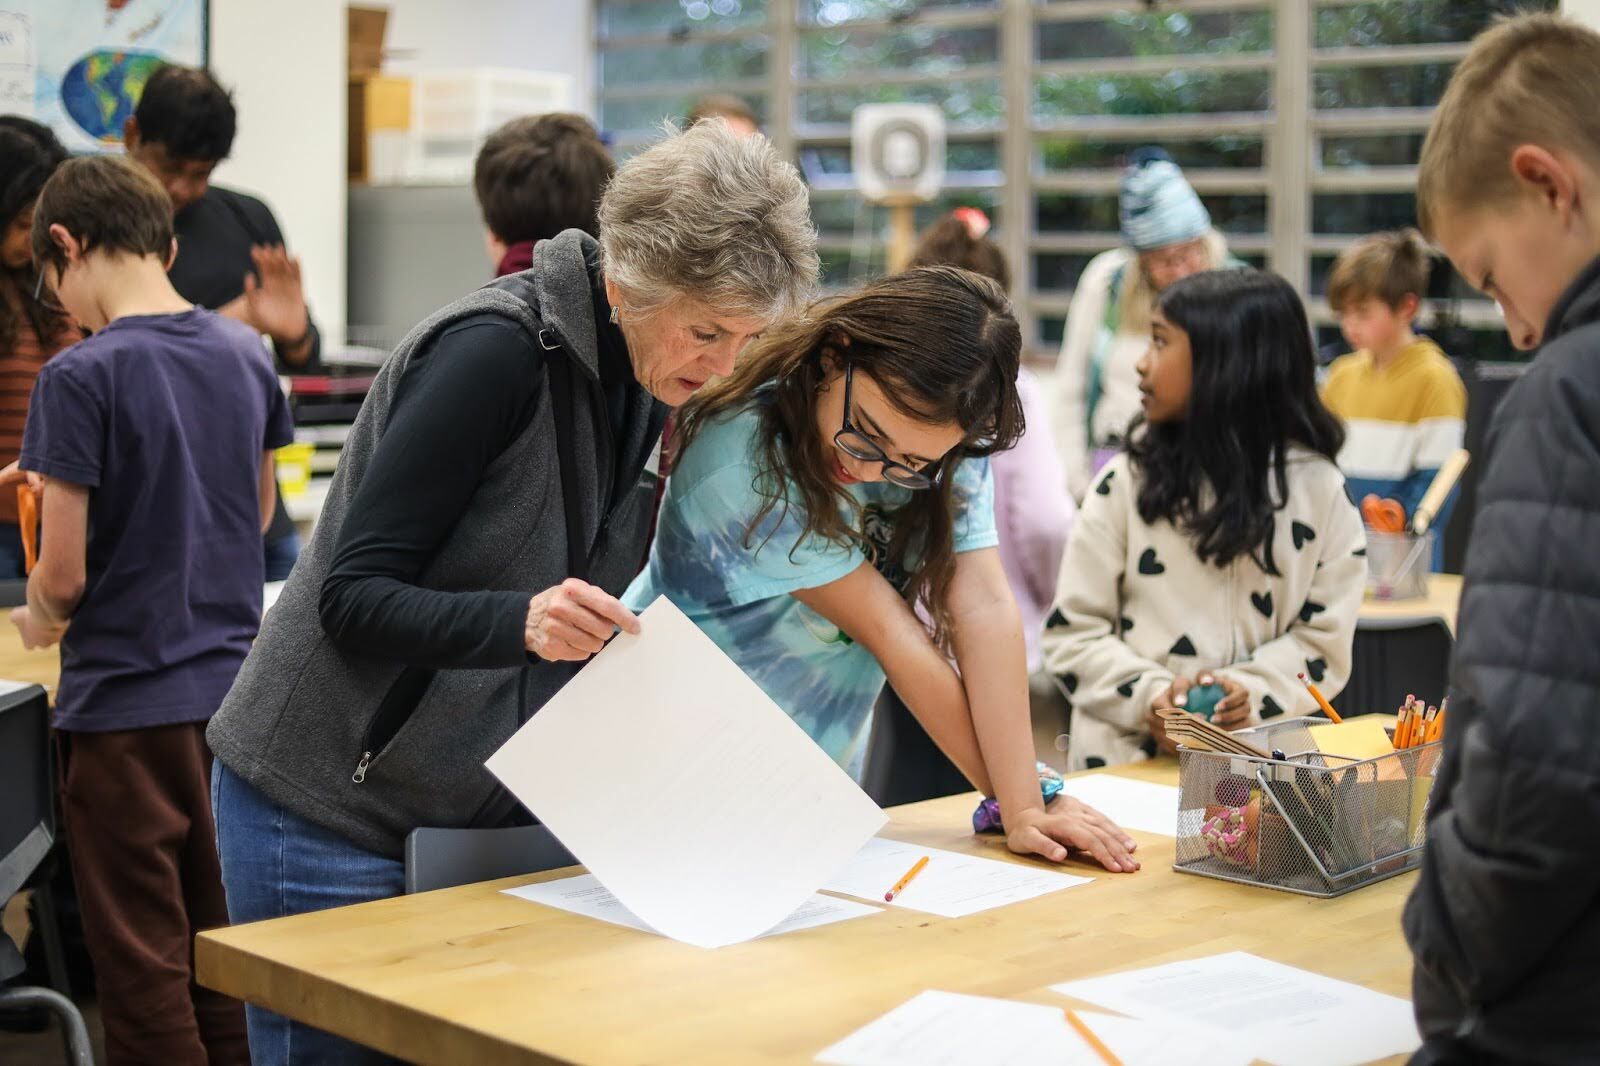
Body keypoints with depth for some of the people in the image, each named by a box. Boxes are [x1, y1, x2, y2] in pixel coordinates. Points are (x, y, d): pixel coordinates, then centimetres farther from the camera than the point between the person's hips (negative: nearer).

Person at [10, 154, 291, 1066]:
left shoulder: (81, 378, -16)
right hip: (233, 691, 6)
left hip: (129, 706, -6)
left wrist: (38, 619, 5)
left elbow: (63, 576, -16)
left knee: (145, 964, 4)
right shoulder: (248, 356, 4)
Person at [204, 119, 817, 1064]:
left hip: (478, 809, 7)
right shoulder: (497, 350, -20)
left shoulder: (640, 384, 3)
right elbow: (353, 597, -21)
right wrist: (519, 622, -36)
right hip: (330, 814, -7)